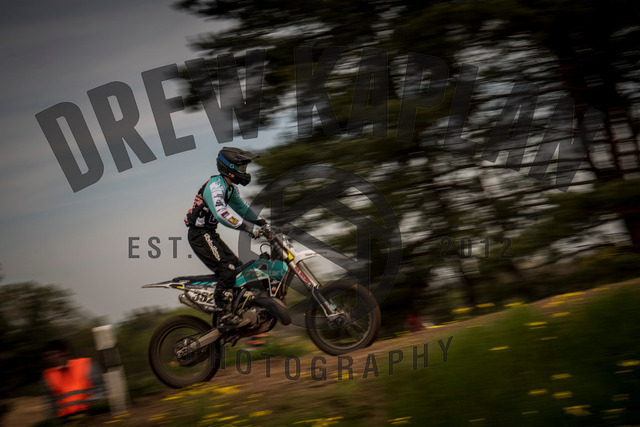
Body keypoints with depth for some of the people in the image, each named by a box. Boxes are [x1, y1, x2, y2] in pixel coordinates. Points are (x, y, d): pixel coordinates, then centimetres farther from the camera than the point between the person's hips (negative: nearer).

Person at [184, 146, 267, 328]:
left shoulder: (231, 187, 11)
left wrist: (262, 223, 12)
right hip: (199, 234, -10)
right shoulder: (215, 186, -22)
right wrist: (250, 228, -36)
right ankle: (223, 314, -18)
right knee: (227, 270, -20)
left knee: (238, 267, 9)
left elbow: (242, 207, 24)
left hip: (210, 234, 10)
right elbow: (221, 214, -35)